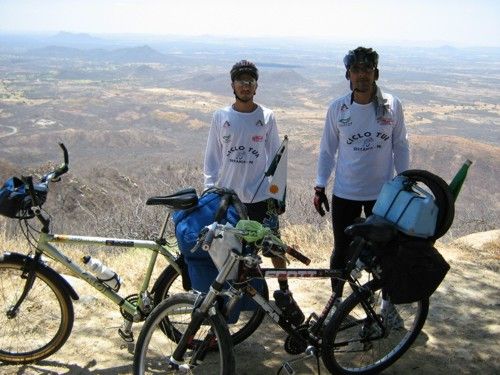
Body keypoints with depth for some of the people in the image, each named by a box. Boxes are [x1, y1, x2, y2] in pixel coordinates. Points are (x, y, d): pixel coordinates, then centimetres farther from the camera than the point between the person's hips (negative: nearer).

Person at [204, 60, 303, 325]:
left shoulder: (266, 117, 0)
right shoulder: (221, 117, 1)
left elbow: (276, 157, 4)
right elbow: (212, 157, 6)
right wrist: (209, 190, 1)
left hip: (261, 195, 0)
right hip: (227, 196, 1)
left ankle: (283, 292, 23)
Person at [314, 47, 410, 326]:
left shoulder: (392, 105, -5)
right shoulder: (337, 108, -5)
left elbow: (400, 147, 3)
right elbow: (327, 150, 2)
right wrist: (320, 187, 0)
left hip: (383, 193, 0)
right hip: (344, 195, 0)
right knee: (342, 251, 10)